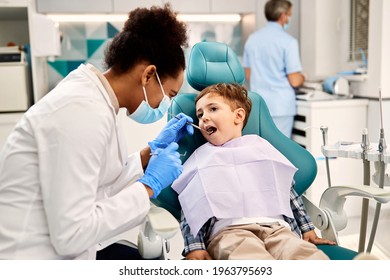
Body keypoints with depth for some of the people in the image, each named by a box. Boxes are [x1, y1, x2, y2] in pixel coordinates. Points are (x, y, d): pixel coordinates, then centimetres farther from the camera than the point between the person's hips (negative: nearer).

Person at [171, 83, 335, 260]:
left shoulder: (260, 146, 25)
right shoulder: (201, 157, 20)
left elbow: (287, 190, 27)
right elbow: (189, 208, 11)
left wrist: (307, 229, 22)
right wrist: (194, 246, -3)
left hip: (274, 227, 3)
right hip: (227, 231, -3)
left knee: (311, 256, -32)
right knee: (254, 257, -40)